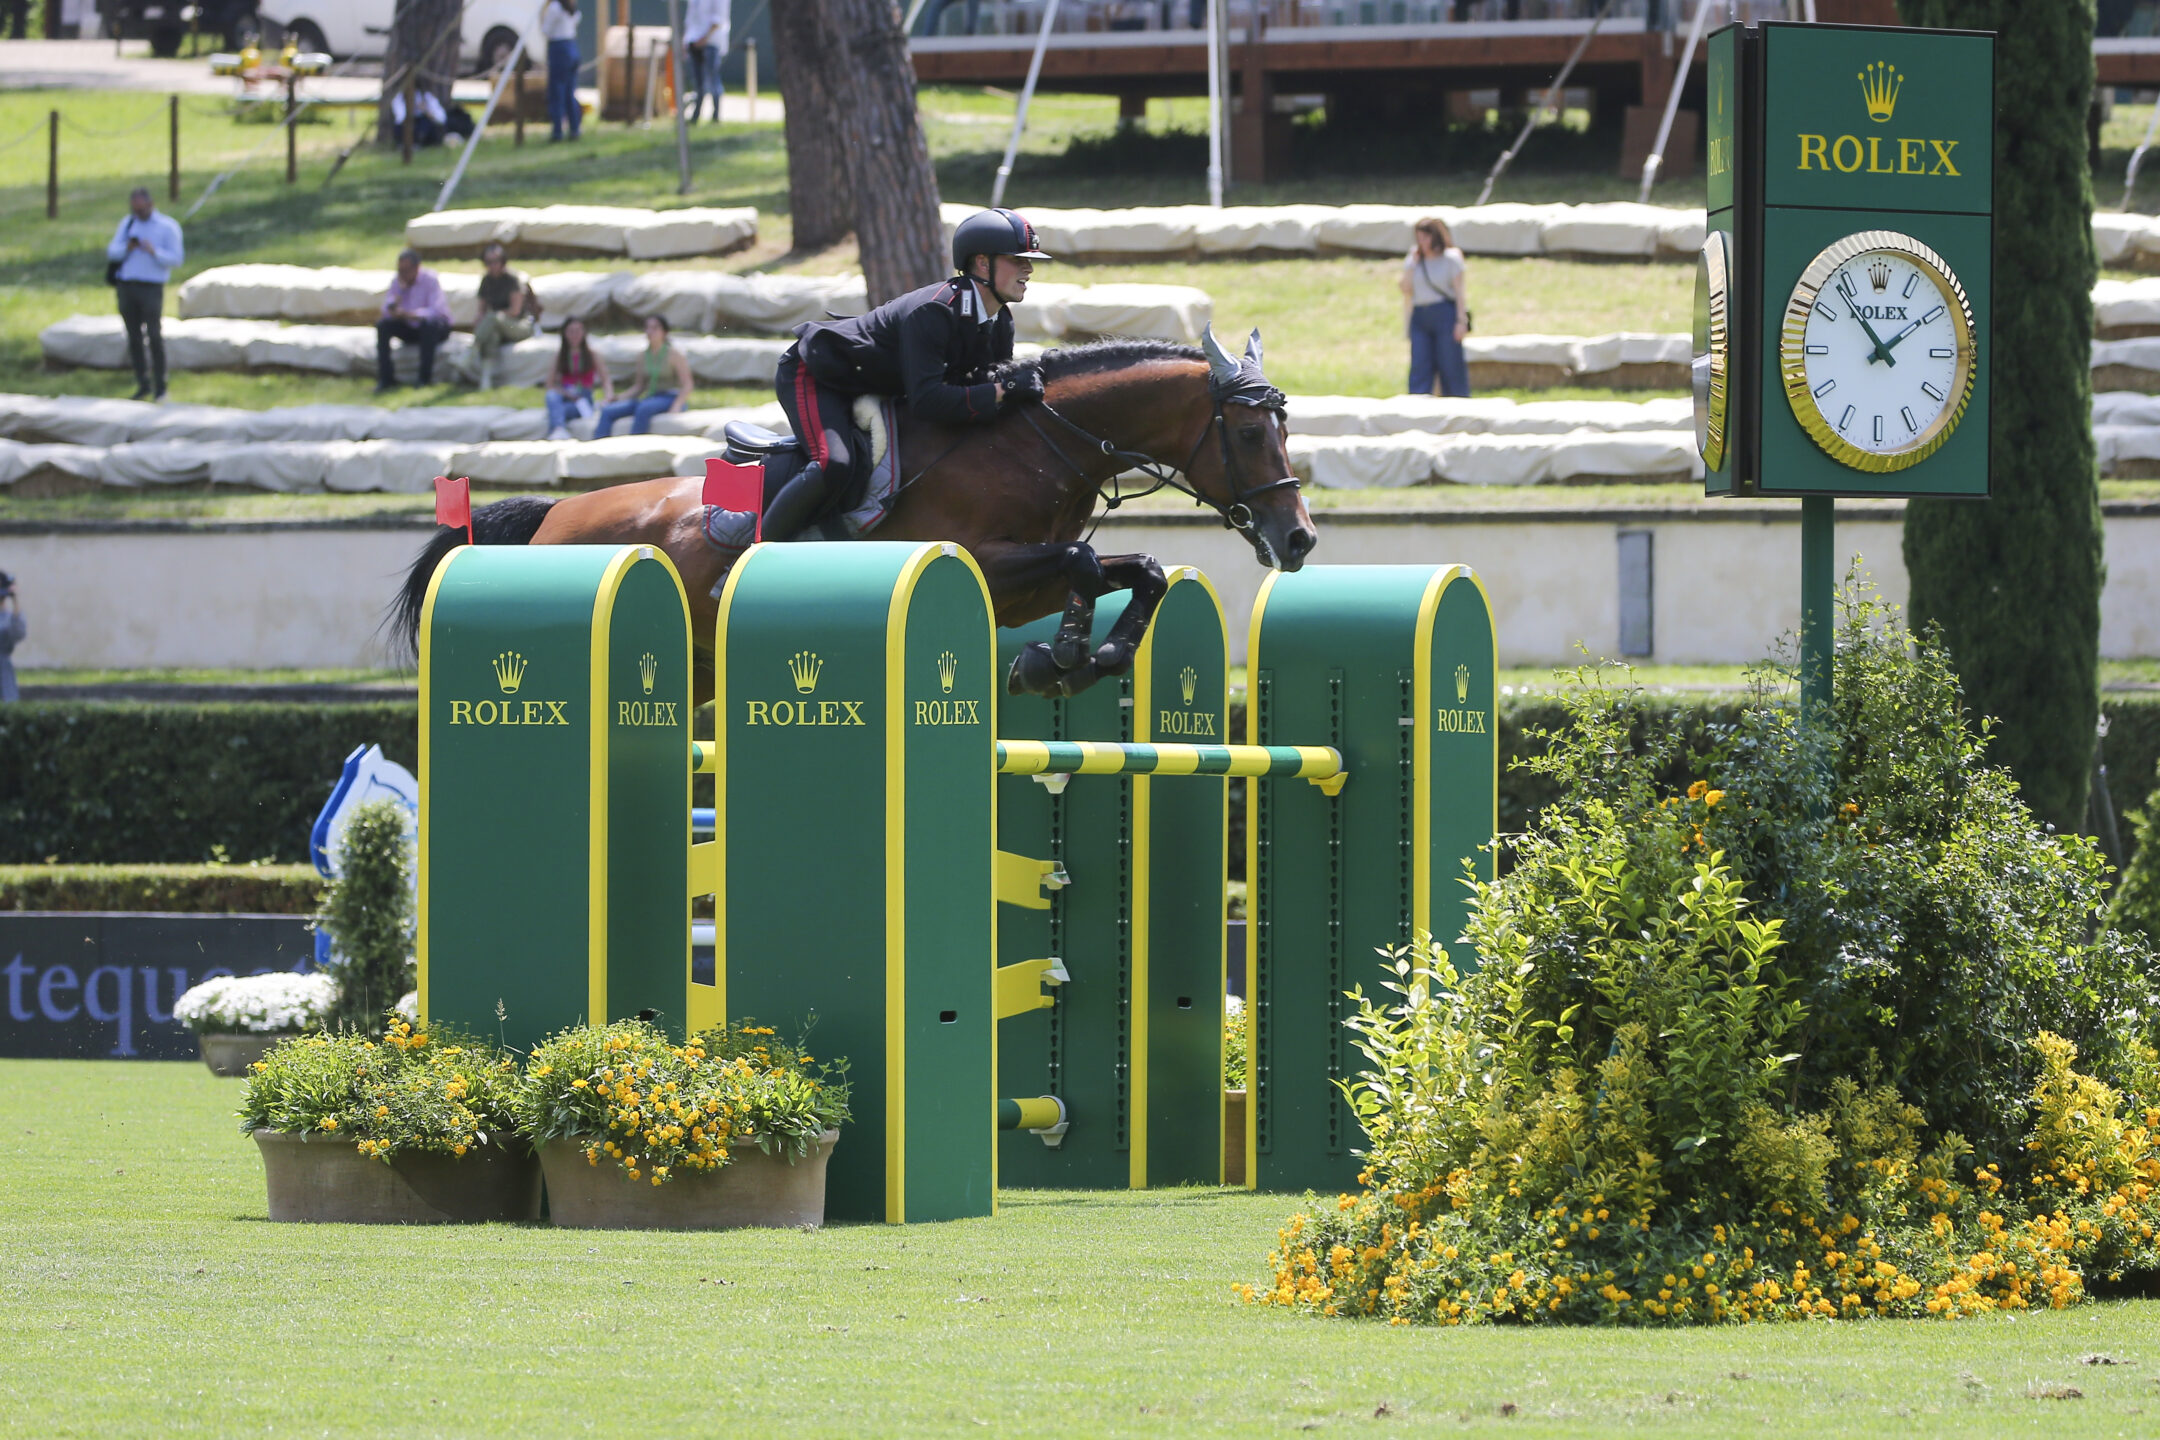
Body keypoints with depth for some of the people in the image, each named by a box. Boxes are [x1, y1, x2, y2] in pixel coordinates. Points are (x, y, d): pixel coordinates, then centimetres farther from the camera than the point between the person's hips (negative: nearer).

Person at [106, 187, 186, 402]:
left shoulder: (168, 227, 1)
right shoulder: (128, 224, 15)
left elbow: (176, 258, -5)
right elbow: (112, 251, 11)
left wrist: (153, 251, -21)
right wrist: (127, 248, -10)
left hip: (151, 287, -4)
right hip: (126, 286, 4)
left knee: (155, 337, -7)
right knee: (134, 337, 4)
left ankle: (159, 386, 0)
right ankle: (143, 385, 10)